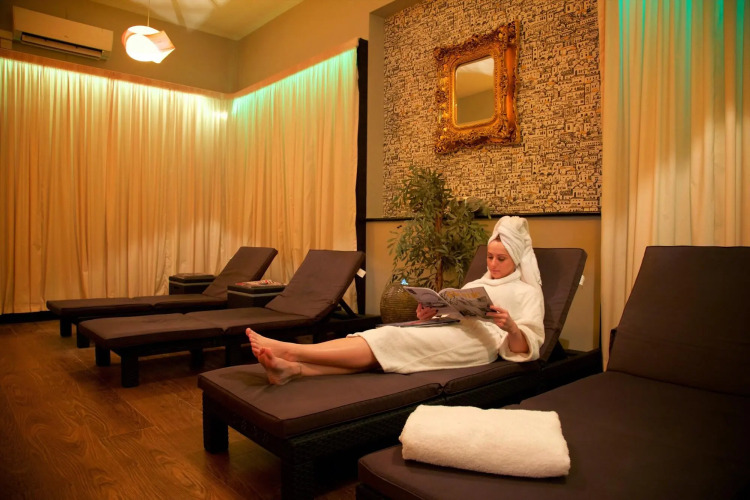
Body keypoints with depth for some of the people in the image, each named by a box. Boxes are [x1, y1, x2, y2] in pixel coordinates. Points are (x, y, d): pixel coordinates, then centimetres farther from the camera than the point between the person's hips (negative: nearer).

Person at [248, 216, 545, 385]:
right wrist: (427, 317, 0)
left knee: (392, 340, -28)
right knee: (388, 336, -26)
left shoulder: (528, 292, 14)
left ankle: (289, 350, -37)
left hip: (478, 340, -6)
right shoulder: (476, 285, 32)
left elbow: (525, 349, 1)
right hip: (448, 334, 6)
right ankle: (293, 368, -43)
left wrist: (511, 326, -20)